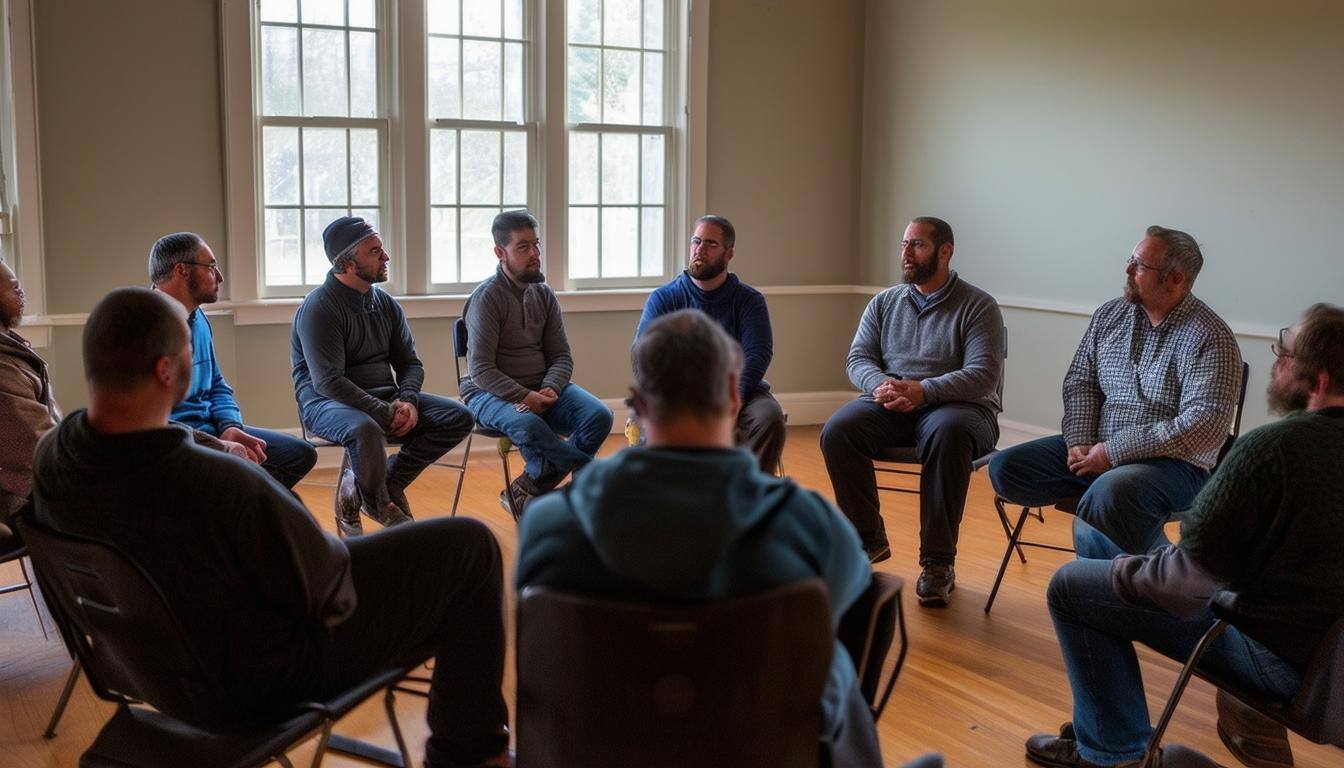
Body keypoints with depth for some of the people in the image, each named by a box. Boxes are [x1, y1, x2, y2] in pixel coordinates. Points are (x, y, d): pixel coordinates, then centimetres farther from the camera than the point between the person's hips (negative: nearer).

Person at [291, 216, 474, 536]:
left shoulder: (385, 304, 11)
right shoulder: (319, 307, -12)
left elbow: (410, 363, 14)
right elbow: (328, 381, -21)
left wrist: (407, 401, -9)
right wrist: (386, 414, -23)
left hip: (384, 398, 7)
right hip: (326, 402, -7)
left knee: (458, 417, -10)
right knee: (366, 430, -41)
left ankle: (386, 482, -7)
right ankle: (379, 502, -10)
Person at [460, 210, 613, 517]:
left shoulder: (544, 294, 9)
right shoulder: (487, 297, -9)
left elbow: (561, 356, 8)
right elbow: (481, 370, -15)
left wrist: (549, 389, -14)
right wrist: (525, 397, -25)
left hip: (541, 390, 6)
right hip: (490, 394, -6)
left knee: (599, 416, -20)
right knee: (527, 424, -38)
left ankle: (528, 490, -14)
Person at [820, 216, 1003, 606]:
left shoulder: (978, 306, -1)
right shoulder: (884, 302, 14)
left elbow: (983, 375, -12)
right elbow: (858, 358, 9)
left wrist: (922, 390, -26)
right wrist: (881, 384, -15)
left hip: (960, 406, -4)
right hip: (891, 408, 4)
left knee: (947, 433, -40)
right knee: (838, 429, -25)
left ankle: (938, 561, -28)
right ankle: (868, 538, -8)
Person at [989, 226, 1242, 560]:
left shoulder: (1211, 338, -11)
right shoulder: (1109, 315, 10)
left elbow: (1206, 424, -19)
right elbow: (1079, 381, 12)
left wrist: (1114, 452, -19)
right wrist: (1079, 442, -8)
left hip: (1173, 461, -7)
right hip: (1095, 449, 7)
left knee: (1108, 495, -39)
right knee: (1005, 468, -9)